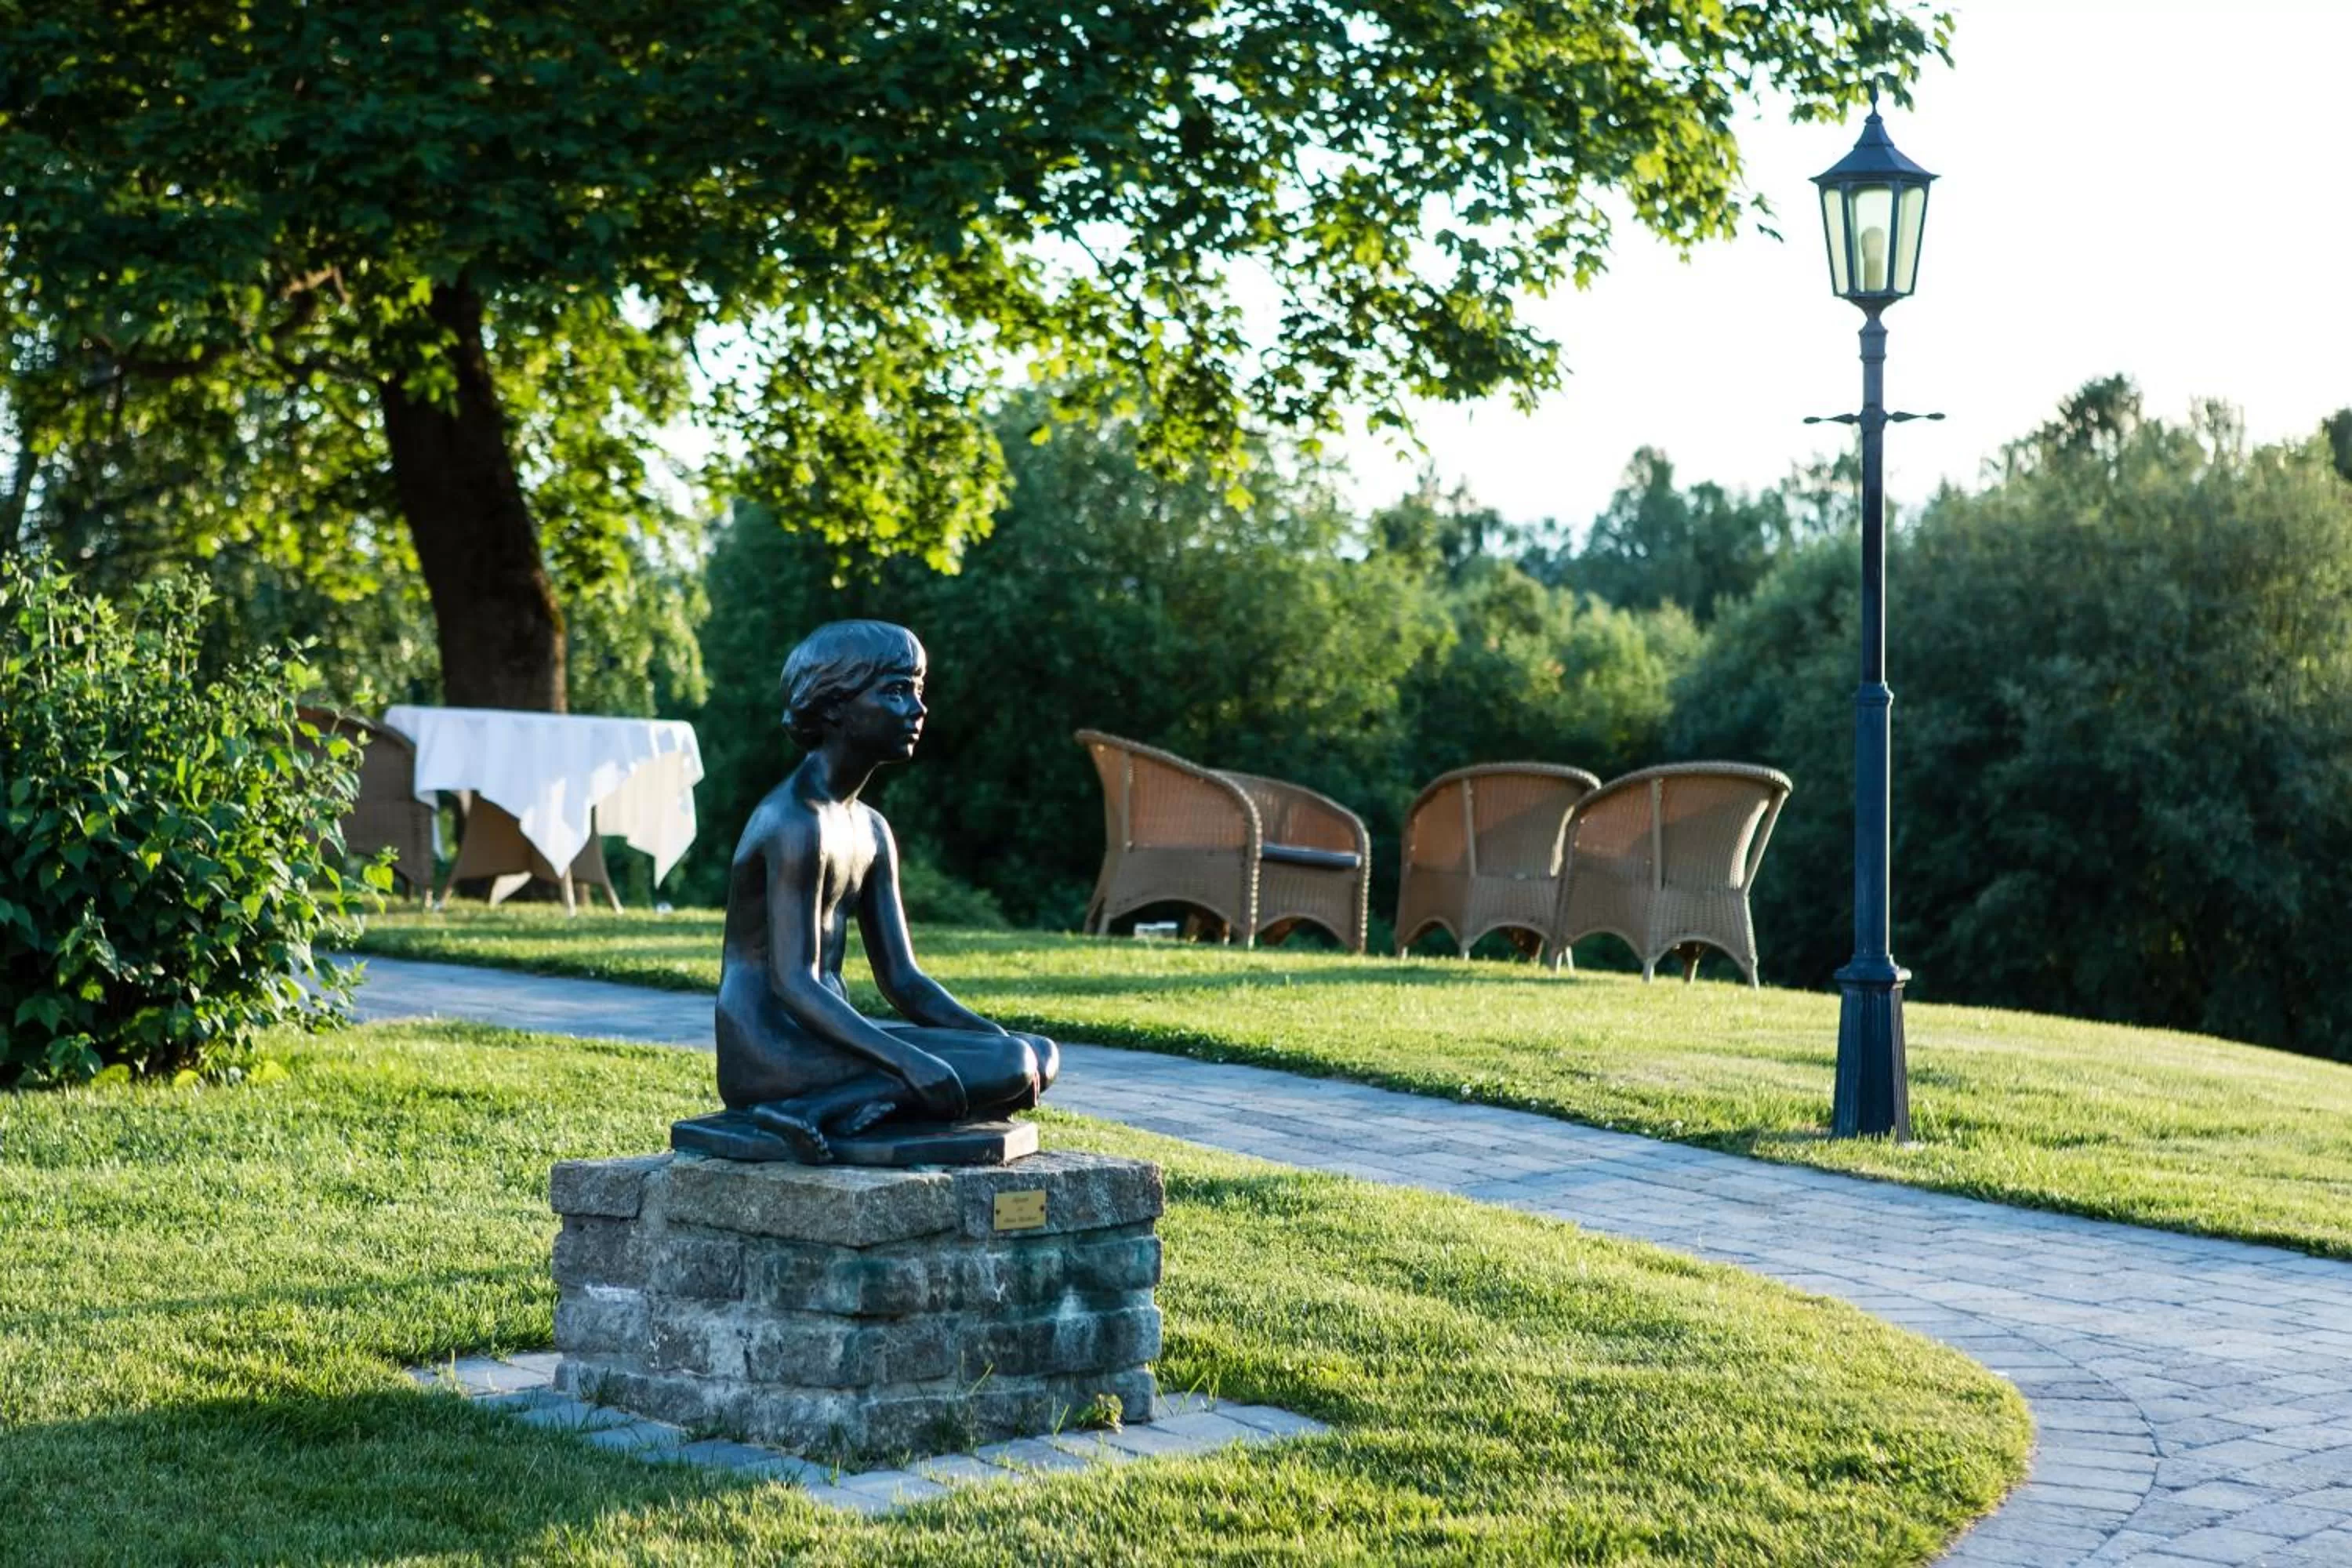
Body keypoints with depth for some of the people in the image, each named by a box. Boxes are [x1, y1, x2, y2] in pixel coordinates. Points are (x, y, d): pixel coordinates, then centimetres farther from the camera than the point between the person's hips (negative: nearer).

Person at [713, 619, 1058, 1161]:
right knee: (1007, 1066, -20)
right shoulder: (795, 822, -14)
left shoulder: (870, 829, 17)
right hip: (770, 1050, -10)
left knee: (1042, 1056, 3)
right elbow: (792, 983, -22)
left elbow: (903, 981, 15)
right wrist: (909, 1060, -32)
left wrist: (994, 1037, -2)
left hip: (825, 1034, 10)